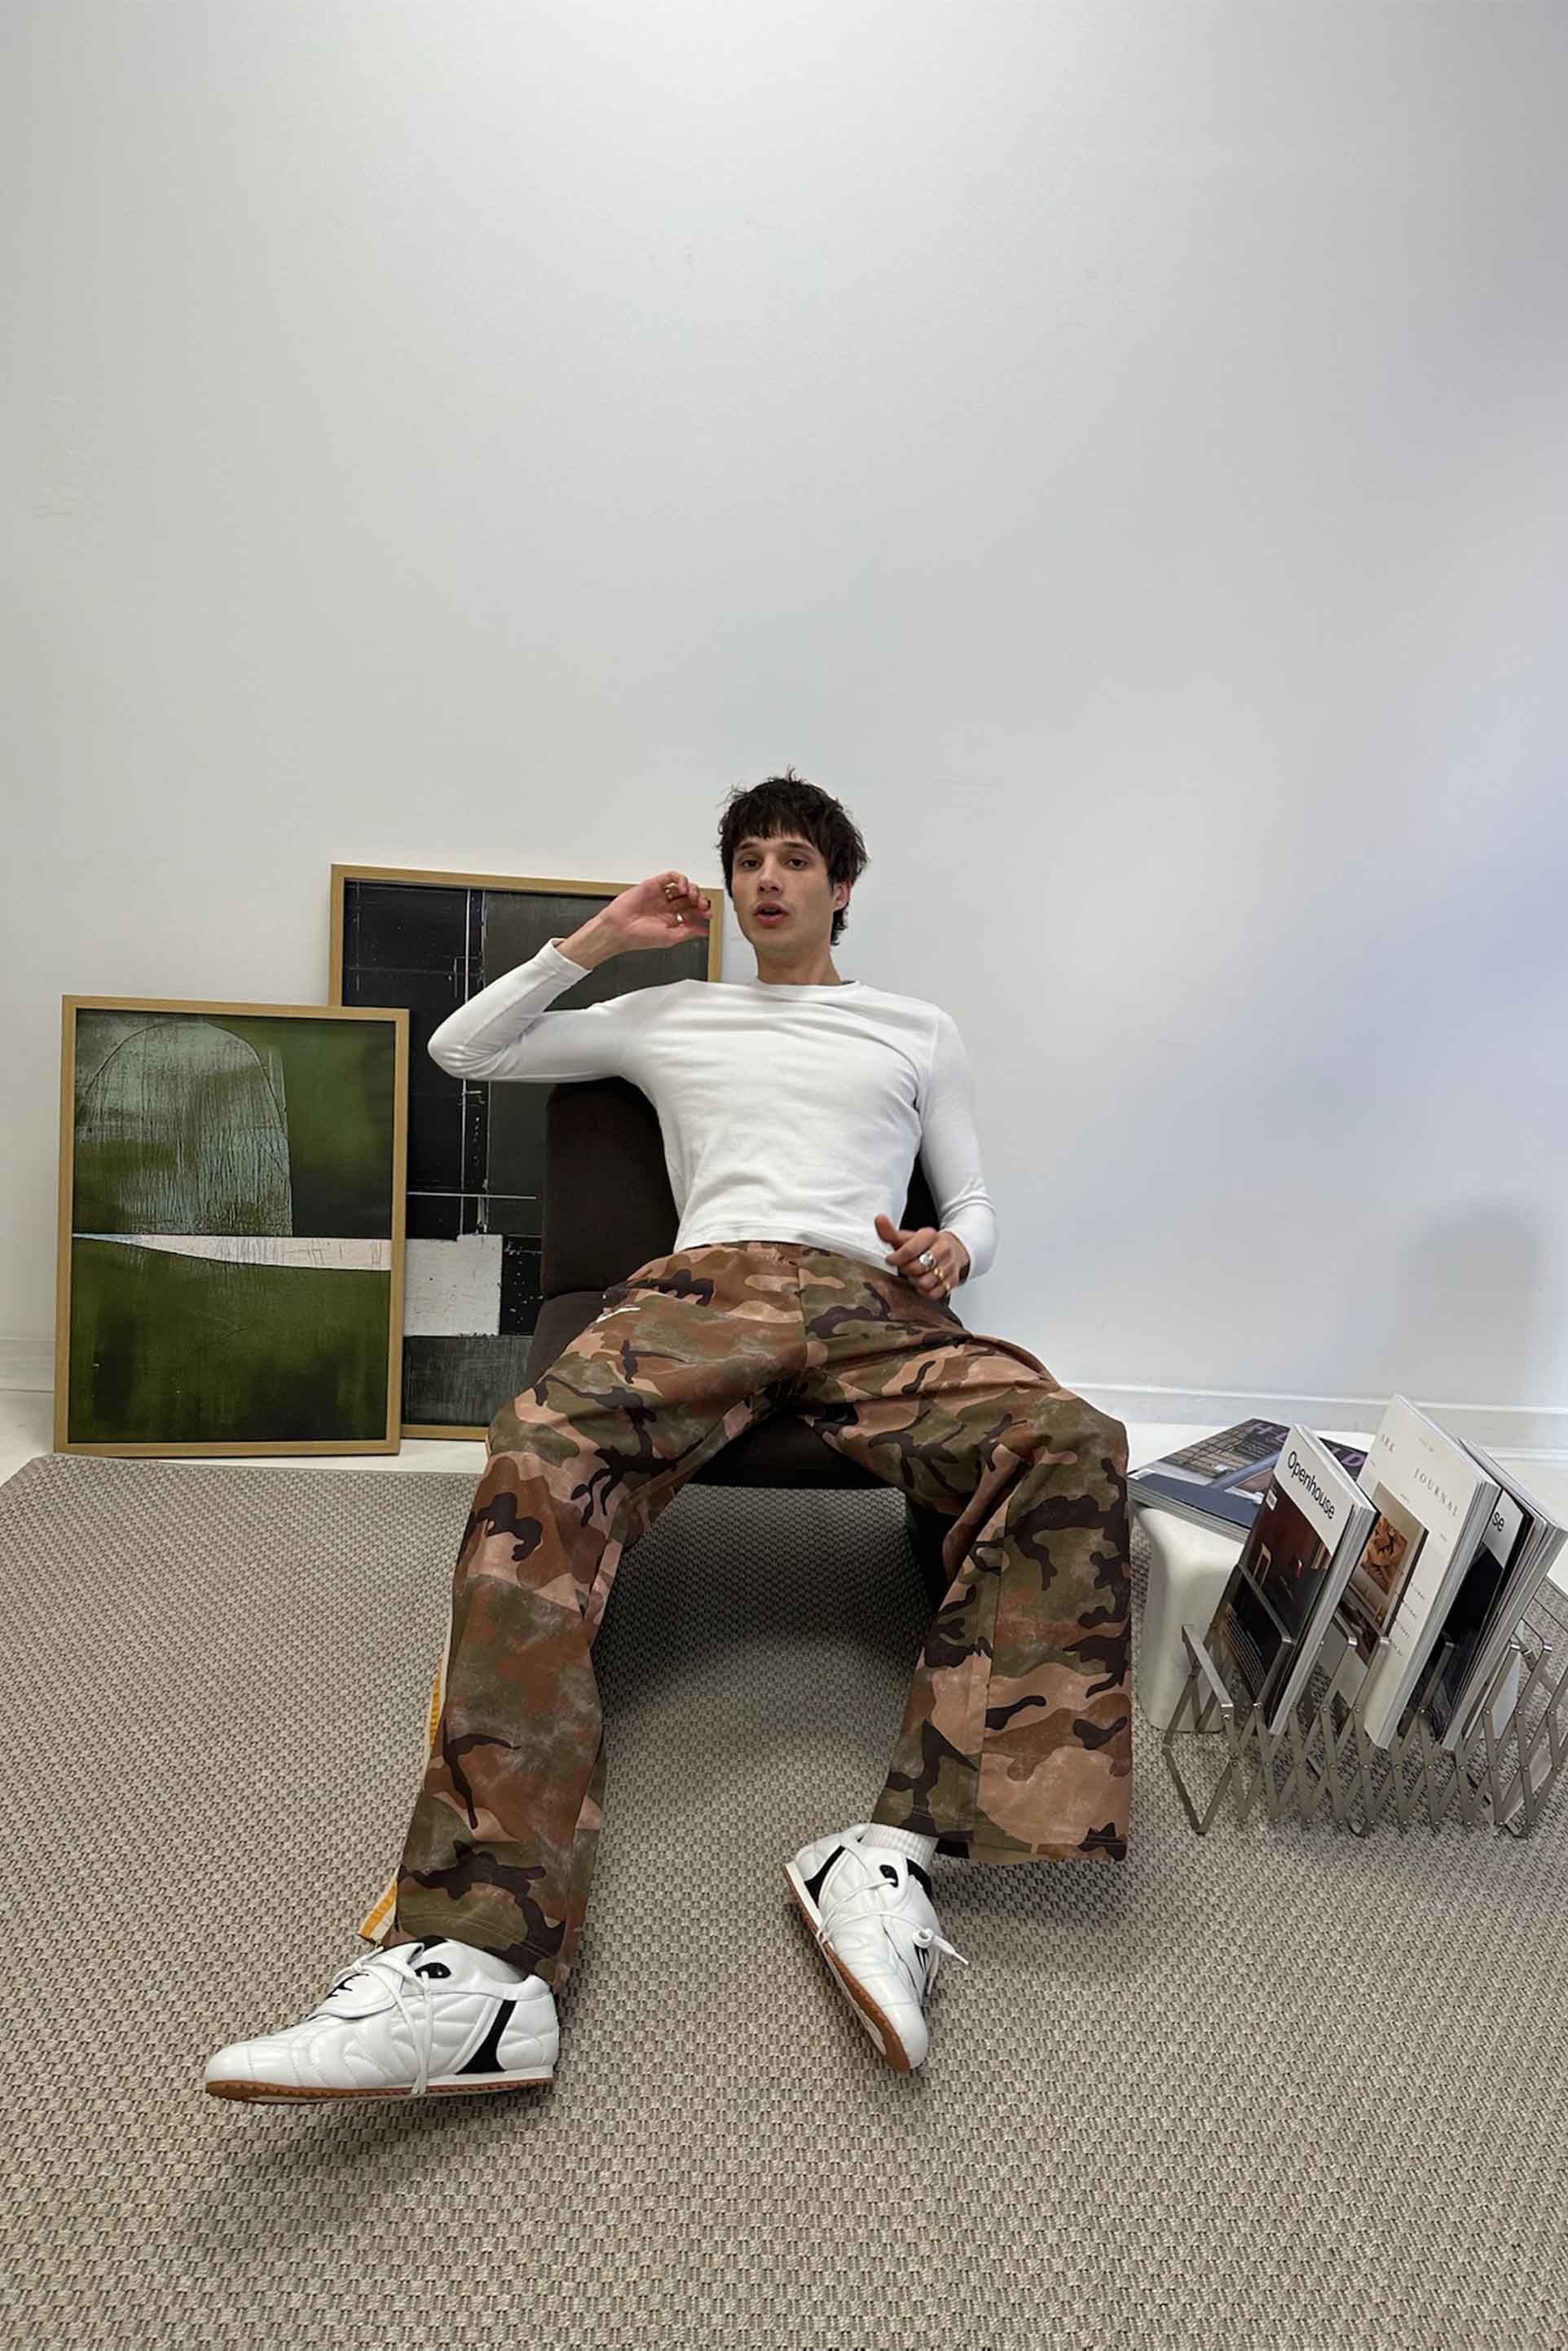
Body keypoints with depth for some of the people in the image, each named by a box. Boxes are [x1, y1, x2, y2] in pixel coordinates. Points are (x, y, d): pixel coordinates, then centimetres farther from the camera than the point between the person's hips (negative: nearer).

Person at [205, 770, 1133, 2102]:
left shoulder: (920, 1030, 29)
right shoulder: (669, 1019, 30)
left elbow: (974, 1208, 25)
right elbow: (464, 1050, 30)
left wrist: (950, 1254, 0)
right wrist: (600, 940, 24)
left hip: (877, 1301, 1)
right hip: (706, 1285, 0)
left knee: (1073, 1445, -32)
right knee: (540, 1457, -35)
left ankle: (896, 1855, -33)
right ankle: (478, 1964, -42)